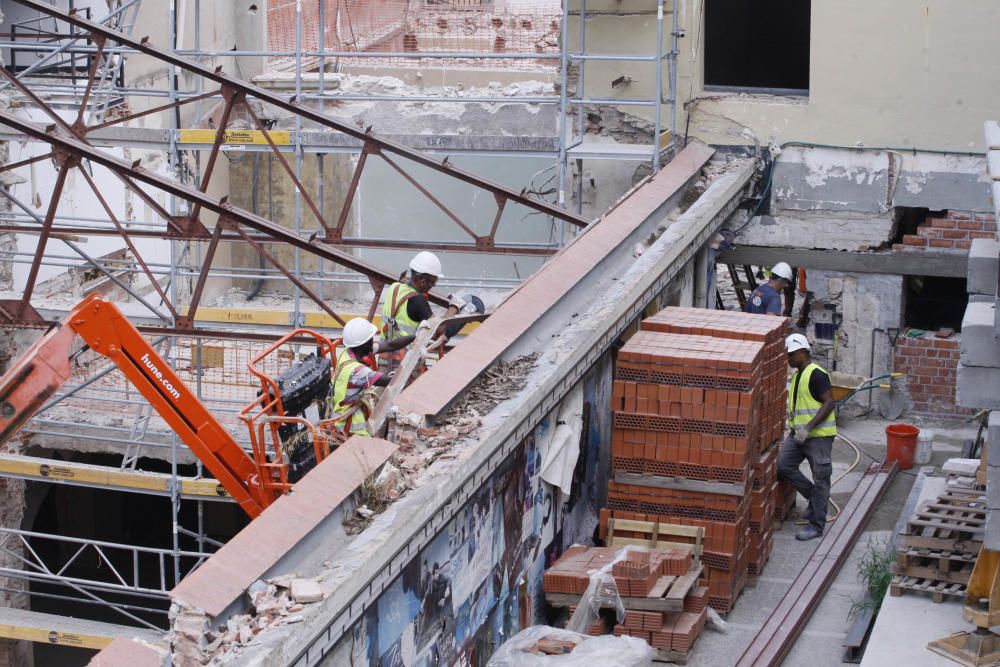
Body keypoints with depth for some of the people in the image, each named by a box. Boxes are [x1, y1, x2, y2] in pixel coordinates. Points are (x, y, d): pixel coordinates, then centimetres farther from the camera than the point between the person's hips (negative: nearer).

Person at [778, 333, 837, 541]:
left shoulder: (816, 374, -14)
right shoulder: (797, 375, 15)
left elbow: (829, 403, -20)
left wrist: (808, 428, -25)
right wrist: (794, 428, 20)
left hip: (819, 435, -9)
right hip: (798, 433, 9)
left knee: (820, 479, -1)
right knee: (783, 466, -2)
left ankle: (816, 525, 5)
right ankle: (814, 497, 17)